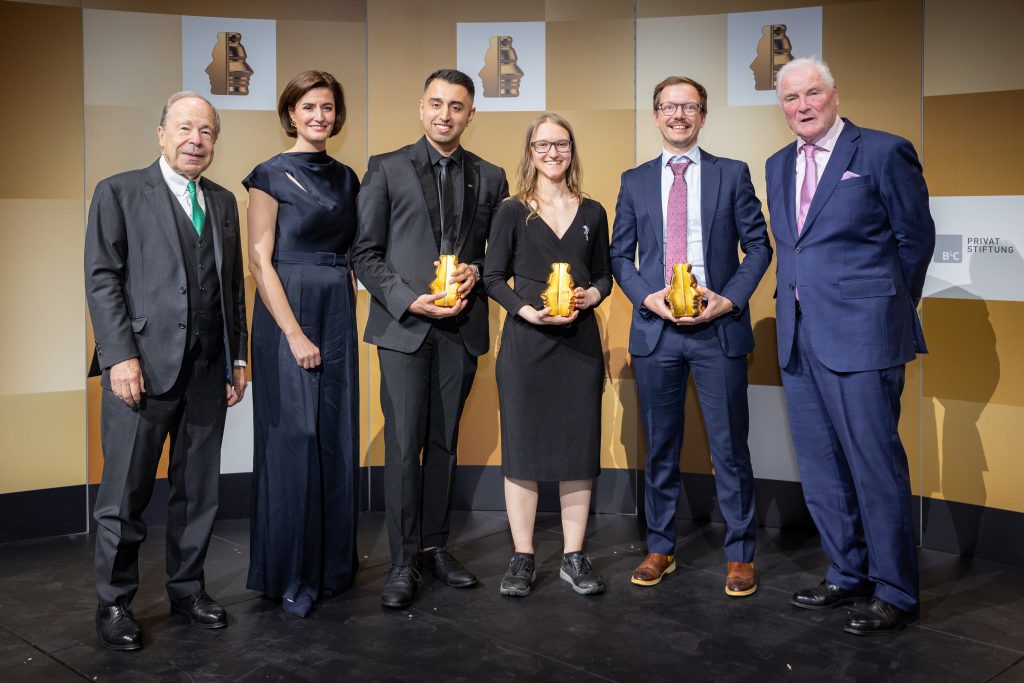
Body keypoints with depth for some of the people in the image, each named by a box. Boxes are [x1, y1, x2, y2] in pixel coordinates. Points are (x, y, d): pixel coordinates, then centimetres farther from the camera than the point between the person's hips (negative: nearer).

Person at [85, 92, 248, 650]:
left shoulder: (224, 202, 16)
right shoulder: (119, 192, 2)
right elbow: (102, 278, -5)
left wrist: (237, 357, 11)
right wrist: (121, 356, -13)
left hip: (208, 372, 5)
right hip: (142, 367, -4)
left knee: (198, 489, 11)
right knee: (125, 491, 3)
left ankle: (187, 588, 25)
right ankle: (114, 602, 17)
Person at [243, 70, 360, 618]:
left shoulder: (345, 177, 14)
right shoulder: (271, 175, -4)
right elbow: (260, 259, -10)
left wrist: (345, 314, 5)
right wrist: (294, 333, -15)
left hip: (338, 314, 6)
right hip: (287, 312, -6)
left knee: (336, 437, 8)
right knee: (293, 439, -3)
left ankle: (332, 563, 21)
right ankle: (290, 575, 10)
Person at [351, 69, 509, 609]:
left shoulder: (490, 178, 11)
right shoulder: (386, 169, 4)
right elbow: (365, 253, 0)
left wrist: (475, 272, -7)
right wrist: (409, 300, -12)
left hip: (461, 325, 3)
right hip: (403, 324, -3)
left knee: (444, 443, 10)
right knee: (404, 446, -4)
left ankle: (434, 546, 22)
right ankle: (403, 561, 5)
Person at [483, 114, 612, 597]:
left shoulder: (592, 213, 11)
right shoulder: (512, 212, 3)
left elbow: (604, 275, 15)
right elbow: (493, 278, 0)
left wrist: (590, 295, -7)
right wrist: (528, 311, -16)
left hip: (580, 340, 3)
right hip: (526, 342, -2)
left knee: (578, 447, 4)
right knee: (522, 447, 1)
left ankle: (573, 557, 15)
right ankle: (522, 557, 11)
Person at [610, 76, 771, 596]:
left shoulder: (732, 174, 6)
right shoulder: (635, 181, 11)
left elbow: (758, 245, 4)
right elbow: (620, 254, 10)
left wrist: (730, 299, -10)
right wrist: (648, 297, -8)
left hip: (719, 326, -2)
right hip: (654, 327, 2)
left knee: (730, 448, 2)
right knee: (660, 448, 10)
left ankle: (739, 555, 15)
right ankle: (660, 548, 23)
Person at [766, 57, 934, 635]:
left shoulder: (884, 152, -5)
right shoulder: (779, 166, 14)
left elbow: (917, 236, 0)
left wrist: (887, 307, 7)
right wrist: (800, 297, 11)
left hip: (861, 336, -7)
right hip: (800, 337, 7)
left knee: (877, 467, -1)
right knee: (821, 469, 13)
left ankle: (895, 593, 13)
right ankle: (848, 575, 28)